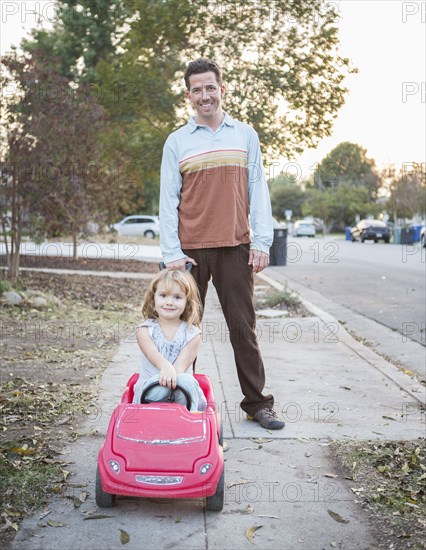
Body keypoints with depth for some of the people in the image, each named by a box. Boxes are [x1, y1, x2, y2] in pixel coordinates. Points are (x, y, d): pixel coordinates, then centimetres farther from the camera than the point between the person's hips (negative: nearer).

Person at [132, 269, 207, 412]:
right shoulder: (145, 330, 3)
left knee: (186, 380, -33)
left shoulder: (192, 334, 3)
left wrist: (170, 381, -31)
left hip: (181, 393, 1)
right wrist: (165, 367, -43)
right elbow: (152, 352, -19)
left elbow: (182, 364, -10)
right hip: (151, 390, -1)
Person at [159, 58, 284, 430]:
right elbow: (168, 199, 3)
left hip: (235, 247, 1)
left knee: (243, 328, 5)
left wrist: (262, 242, -2)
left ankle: (257, 403, 13)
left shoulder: (245, 135, 10)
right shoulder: (177, 141, 7)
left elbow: (258, 190, 7)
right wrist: (171, 252, -6)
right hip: (190, 249, 0)